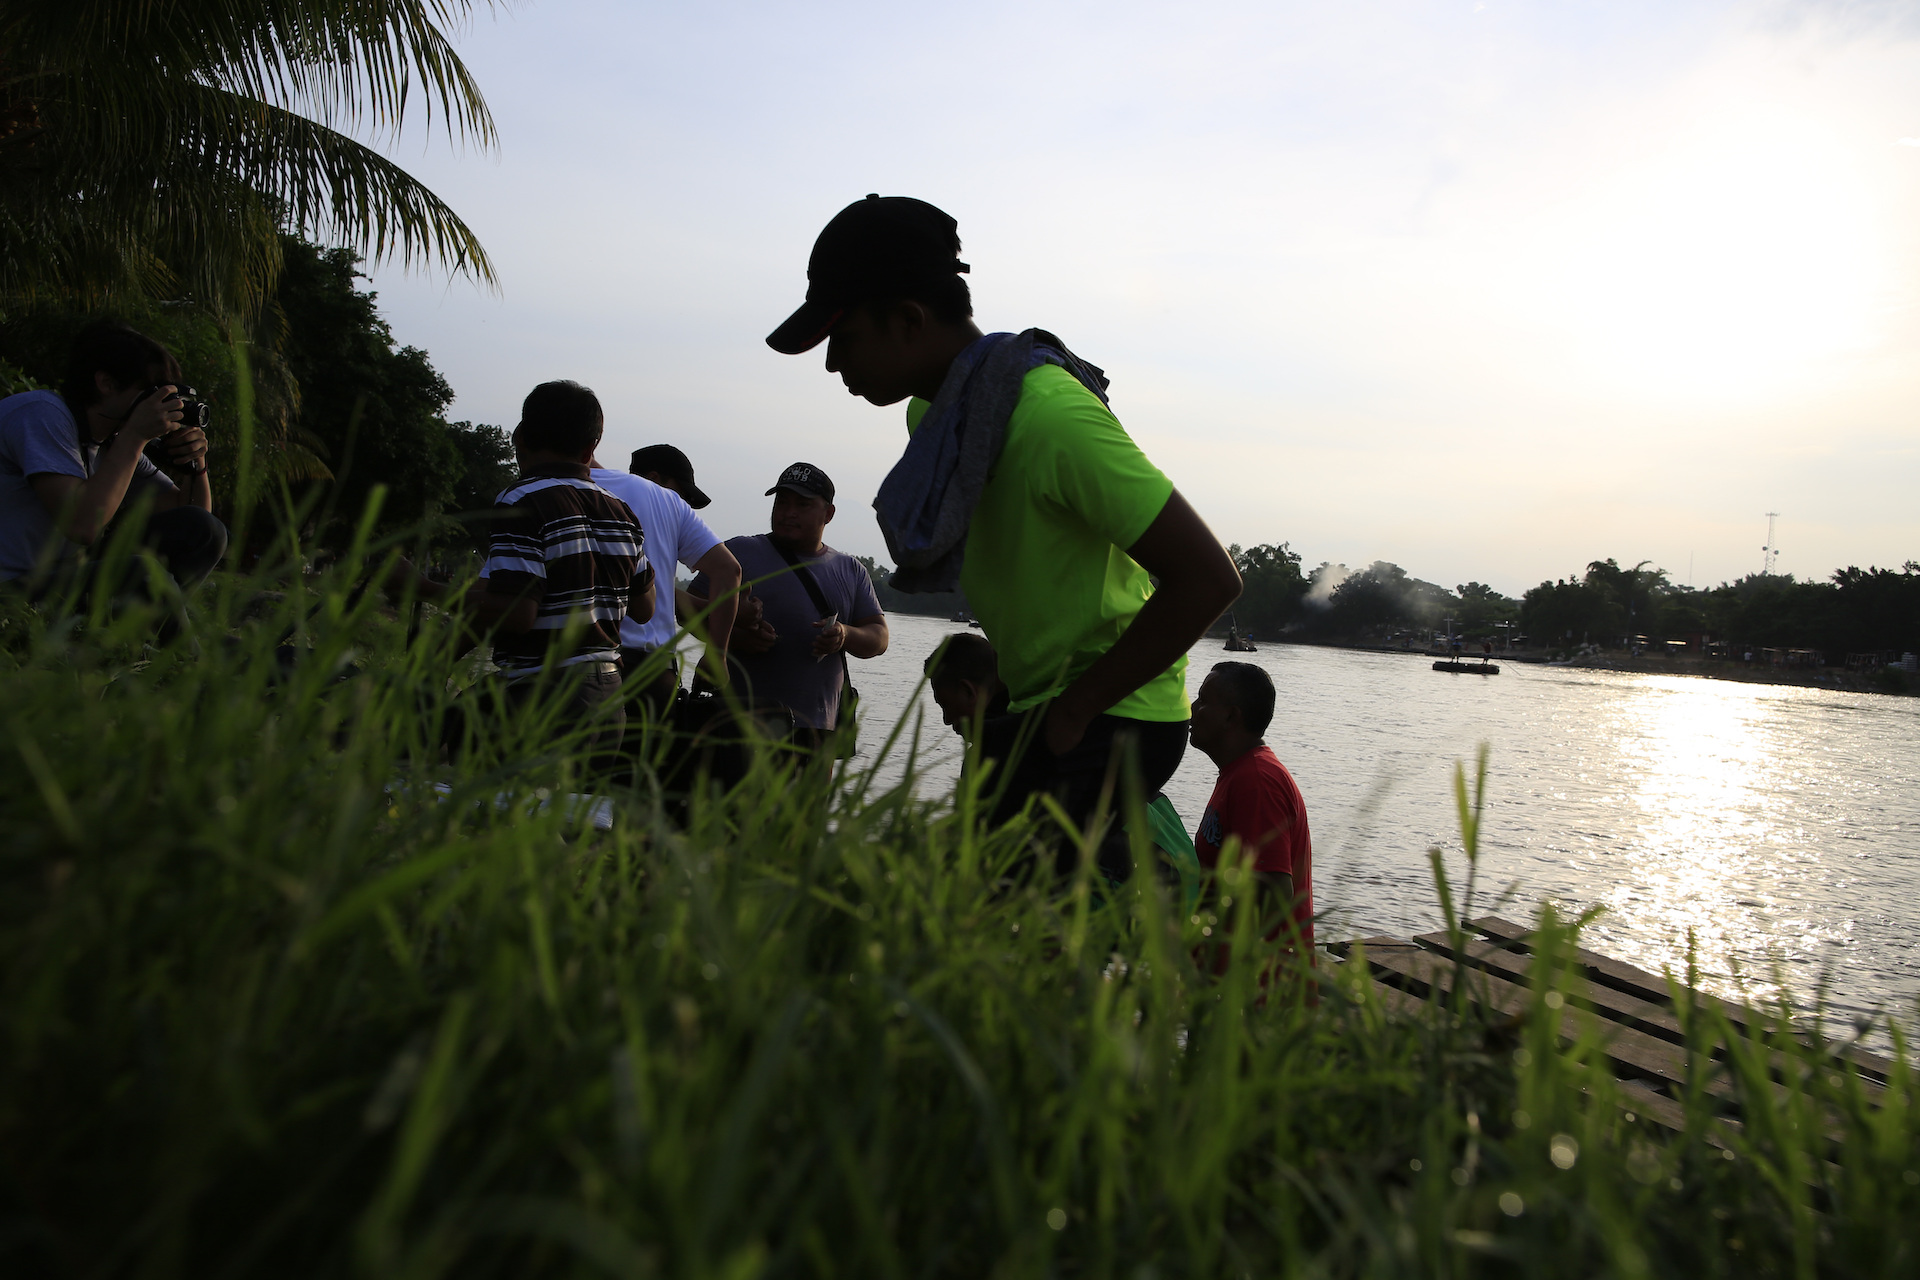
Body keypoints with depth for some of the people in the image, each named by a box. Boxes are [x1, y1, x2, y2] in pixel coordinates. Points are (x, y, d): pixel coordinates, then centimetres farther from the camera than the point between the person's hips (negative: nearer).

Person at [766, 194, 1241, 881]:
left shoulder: (1050, 416, -23)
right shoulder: (935, 411, 7)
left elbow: (1208, 577, -25)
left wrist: (1073, 711, -19)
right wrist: (1011, 700, 12)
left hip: (1111, 719, -9)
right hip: (1041, 706, 9)